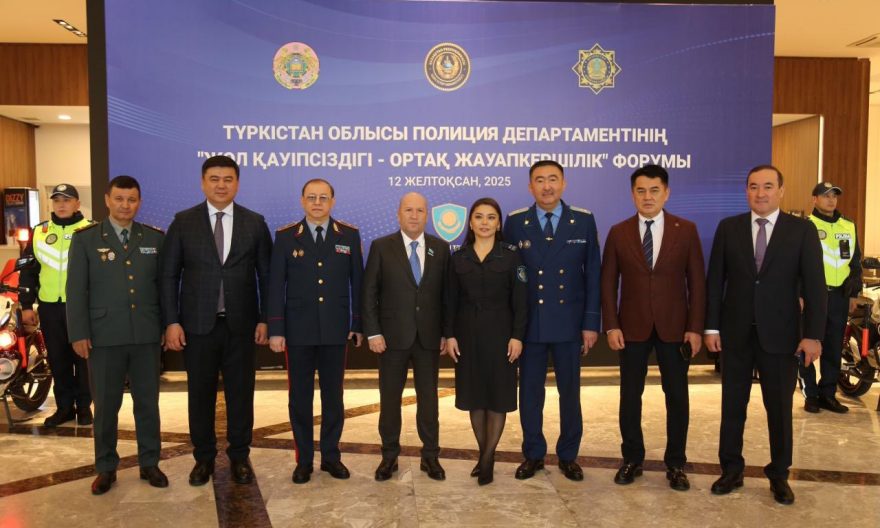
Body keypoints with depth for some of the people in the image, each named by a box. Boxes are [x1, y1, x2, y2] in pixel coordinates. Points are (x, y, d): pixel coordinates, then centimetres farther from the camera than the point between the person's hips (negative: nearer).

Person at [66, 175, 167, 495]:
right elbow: (76, 290, 0)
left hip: (146, 336, 1)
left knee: (148, 402, 9)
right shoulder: (85, 239, 2)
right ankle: (106, 468, 23)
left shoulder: (155, 238, 6)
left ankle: (149, 463, 23)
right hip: (104, 336, -1)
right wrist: (79, 334, -6)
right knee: (105, 405, 8)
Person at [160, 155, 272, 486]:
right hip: (197, 324, 0)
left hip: (241, 324, 0)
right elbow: (169, 275, 1)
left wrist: (265, 319, -1)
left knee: (241, 393, 8)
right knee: (200, 394, 10)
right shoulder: (183, 222, 1)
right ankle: (203, 457, 26)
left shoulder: (255, 223, 3)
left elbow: (266, 274, 4)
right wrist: (171, 321, -5)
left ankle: (239, 456, 24)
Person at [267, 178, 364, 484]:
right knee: (300, 398, 8)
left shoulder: (350, 235, 3)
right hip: (298, 331, 0)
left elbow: (357, 282, 4)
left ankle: (331, 456, 25)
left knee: (333, 396, 10)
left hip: (335, 330, 1)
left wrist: (358, 324, 2)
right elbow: (276, 286, -1)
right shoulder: (285, 237, 1)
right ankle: (304, 459, 21)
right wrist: (275, 329, -6)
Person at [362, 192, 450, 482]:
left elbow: (446, 293, 5)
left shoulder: (440, 248, 4)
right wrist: (373, 332, -8)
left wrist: (446, 332, 1)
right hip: (393, 336, -1)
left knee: (429, 397, 10)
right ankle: (389, 456, 24)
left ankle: (430, 456, 23)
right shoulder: (381, 247, -2)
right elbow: (369, 293, -3)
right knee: (390, 398, 8)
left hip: (429, 337, 1)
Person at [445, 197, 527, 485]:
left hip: (500, 333, -2)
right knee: (474, 396, 9)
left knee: (498, 395, 2)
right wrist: (449, 335, -2)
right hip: (467, 334, 2)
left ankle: (488, 459, 13)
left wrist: (517, 336, -11)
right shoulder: (458, 258, 4)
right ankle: (484, 455, 22)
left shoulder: (511, 256, -2)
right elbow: (451, 301, 5)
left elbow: (520, 300, -4)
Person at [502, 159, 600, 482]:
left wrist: (591, 323, -4)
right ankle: (533, 454, 27)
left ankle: (568, 456, 28)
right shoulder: (515, 222, 0)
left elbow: (592, 274, 1)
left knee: (570, 392, 11)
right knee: (529, 392, 9)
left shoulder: (584, 221, 0)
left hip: (569, 323, 0)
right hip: (529, 322, 0)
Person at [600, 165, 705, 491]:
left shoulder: (686, 230, 0)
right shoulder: (618, 233, 1)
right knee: (630, 396, 8)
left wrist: (695, 328, -7)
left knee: (677, 397, 8)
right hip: (632, 327, 1)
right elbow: (608, 283, 1)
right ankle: (632, 459, 24)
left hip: (674, 327, 0)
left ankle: (676, 463, 23)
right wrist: (611, 326, -6)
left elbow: (696, 281, -1)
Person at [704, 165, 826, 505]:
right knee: (732, 406, 10)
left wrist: (813, 334, -9)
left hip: (780, 335, -1)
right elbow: (715, 281, 2)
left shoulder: (802, 230, -1)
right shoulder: (728, 228, 2)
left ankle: (779, 475, 27)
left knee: (779, 408, 10)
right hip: (735, 333, 1)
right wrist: (711, 326, -2)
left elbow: (814, 286, -3)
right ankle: (731, 469, 24)